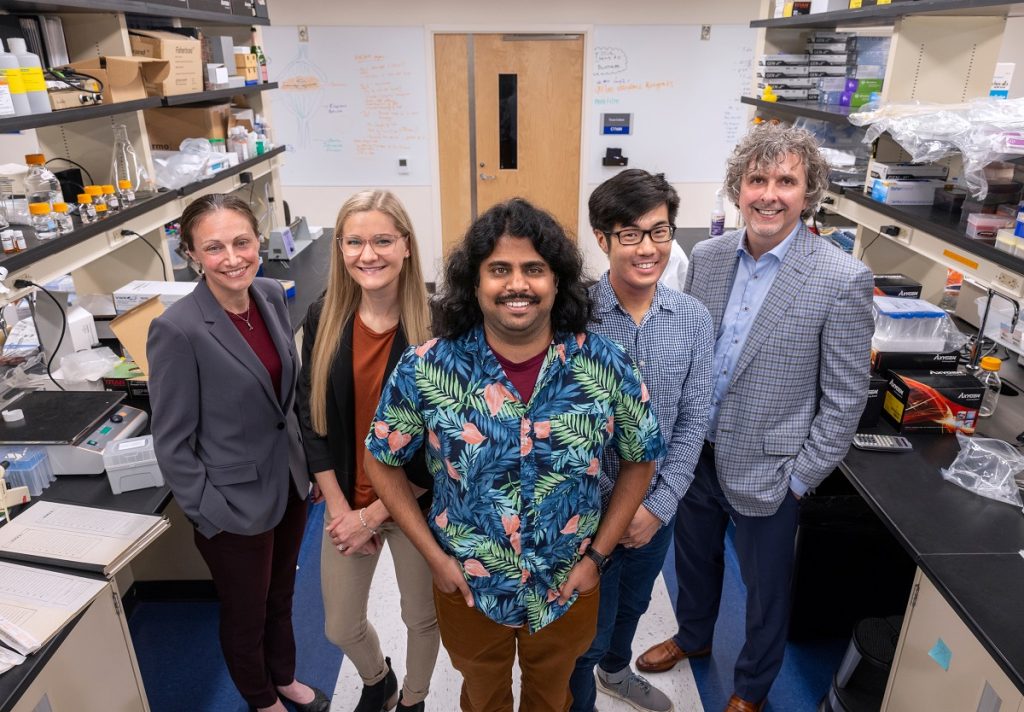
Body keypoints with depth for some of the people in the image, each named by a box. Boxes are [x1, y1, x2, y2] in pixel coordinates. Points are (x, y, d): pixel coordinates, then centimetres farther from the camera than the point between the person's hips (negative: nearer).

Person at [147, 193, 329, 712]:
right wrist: (212, 515, -15)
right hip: (236, 504, -5)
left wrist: (312, 462, 10)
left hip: (290, 484, 6)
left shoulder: (270, 295, -5)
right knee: (246, 613, 20)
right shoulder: (177, 329, -24)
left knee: (281, 596, 27)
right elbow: (172, 445, -17)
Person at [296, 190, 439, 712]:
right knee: (340, 628, 18)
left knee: (422, 616, 19)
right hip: (346, 502, 3)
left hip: (416, 505, -3)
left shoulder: (433, 326, -19)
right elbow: (312, 419, -1)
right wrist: (340, 507, -7)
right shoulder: (323, 318, -7)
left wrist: (374, 514, -14)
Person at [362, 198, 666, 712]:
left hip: (569, 588, 1)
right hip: (467, 589, 0)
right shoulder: (425, 369, -19)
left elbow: (640, 460, -3)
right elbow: (383, 462, -6)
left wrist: (598, 554, -6)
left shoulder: (605, 365, -17)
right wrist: (434, 556, -8)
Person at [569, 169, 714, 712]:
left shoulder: (694, 319, -8)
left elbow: (692, 422, -5)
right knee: (587, 633, 13)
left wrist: (658, 506, -11)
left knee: (633, 603, 29)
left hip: (658, 507, 5)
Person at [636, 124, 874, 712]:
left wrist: (801, 479, -11)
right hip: (696, 453, 5)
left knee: (765, 586, 18)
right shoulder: (707, 256, -4)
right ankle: (693, 637, 56)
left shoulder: (842, 280, -18)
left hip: (767, 468, -4)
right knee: (695, 558, 26)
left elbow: (845, 398, -13)